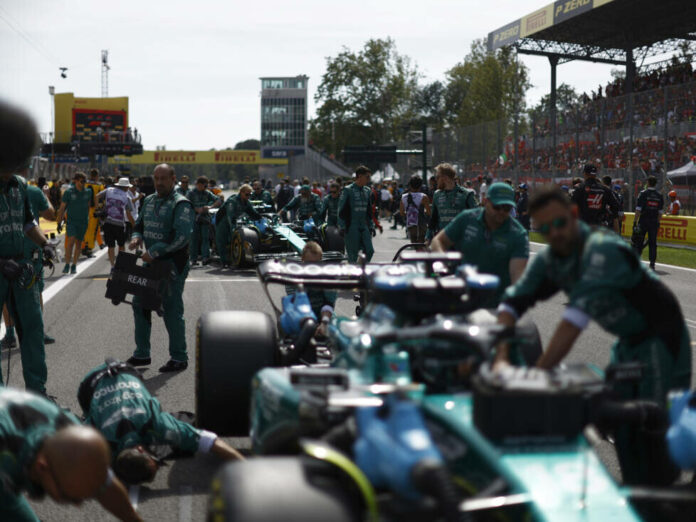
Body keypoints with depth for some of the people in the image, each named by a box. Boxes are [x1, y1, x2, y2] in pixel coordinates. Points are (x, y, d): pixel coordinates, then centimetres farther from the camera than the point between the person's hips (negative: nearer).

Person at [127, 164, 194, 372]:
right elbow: (139, 224, 24)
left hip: (173, 264, -8)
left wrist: (155, 252, -22)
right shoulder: (149, 201, 13)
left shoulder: (181, 204, -13)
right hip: (151, 262, 8)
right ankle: (142, 354, 23)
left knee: (172, 309, -3)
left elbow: (182, 236, -23)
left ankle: (179, 358, 8)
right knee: (140, 304, 11)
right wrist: (137, 237, -1)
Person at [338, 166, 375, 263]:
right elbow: (341, 210, -7)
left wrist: (371, 226, 16)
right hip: (351, 227, -6)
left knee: (370, 251, -4)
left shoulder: (368, 191, 13)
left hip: (364, 226, 6)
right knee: (353, 254, -3)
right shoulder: (348, 190, -6)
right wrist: (342, 227, -11)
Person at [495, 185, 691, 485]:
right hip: (628, 342, 8)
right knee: (621, 426, 9)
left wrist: (537, 373, -41)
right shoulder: (549, 259, -5)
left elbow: (577, 315, -39)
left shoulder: (603, 249, -31)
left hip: (661, 339, -8)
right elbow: (512, 302, -7)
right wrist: (501, 358, -22)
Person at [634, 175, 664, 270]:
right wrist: (658, 222, 16)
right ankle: (652, 264, 3)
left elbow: (638, 210, -9)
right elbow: (660, 212, 8)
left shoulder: (643, 193, -5)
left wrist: (635, 221, -9)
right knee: (653, 243, 6)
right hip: (654, 222, 3)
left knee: (639, 242, 5)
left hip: (643, 220, -3)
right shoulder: (660, 196, 7)